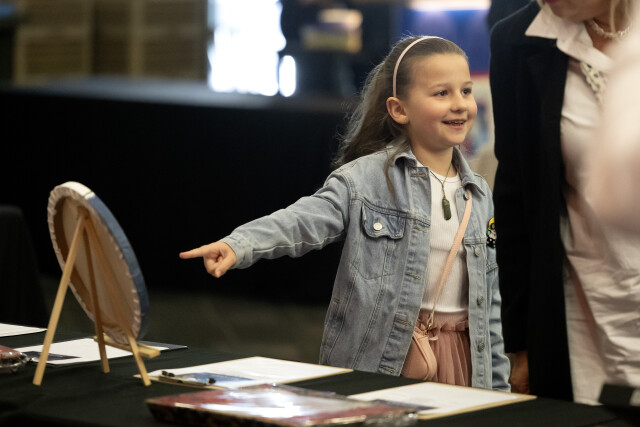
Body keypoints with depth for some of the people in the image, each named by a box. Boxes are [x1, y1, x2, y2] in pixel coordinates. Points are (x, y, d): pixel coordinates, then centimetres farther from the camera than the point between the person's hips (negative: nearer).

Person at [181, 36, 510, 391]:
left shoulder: (479, 195, 9)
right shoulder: (367, 178, -6)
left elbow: (489, 300, 13)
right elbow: (306, 219, -21)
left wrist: (498, 389, 11)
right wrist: (238, 245, -39)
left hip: (464, 360, 4)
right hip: (382, 360, -4)